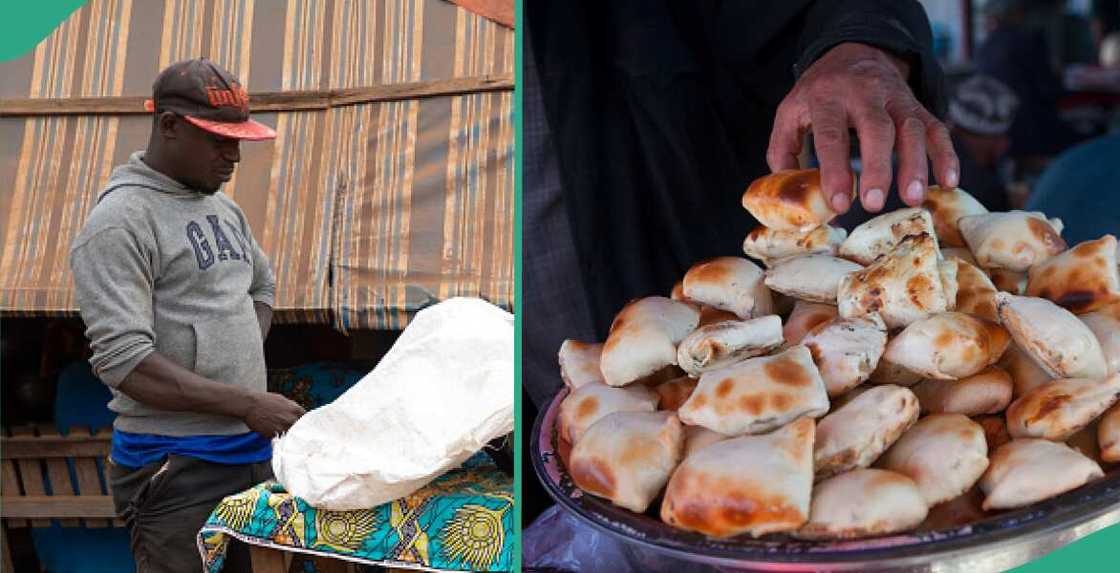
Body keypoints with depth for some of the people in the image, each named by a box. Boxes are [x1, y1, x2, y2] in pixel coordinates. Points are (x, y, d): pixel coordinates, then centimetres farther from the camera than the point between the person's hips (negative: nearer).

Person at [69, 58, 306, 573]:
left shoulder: (222, 207, 13)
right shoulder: (119, 223, -13)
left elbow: (262, 284, 29)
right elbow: (122, 361, -21)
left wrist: (244, 362, 10)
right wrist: (243, 401, -22)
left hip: (251, 450, 8)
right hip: (177, 468, -8)